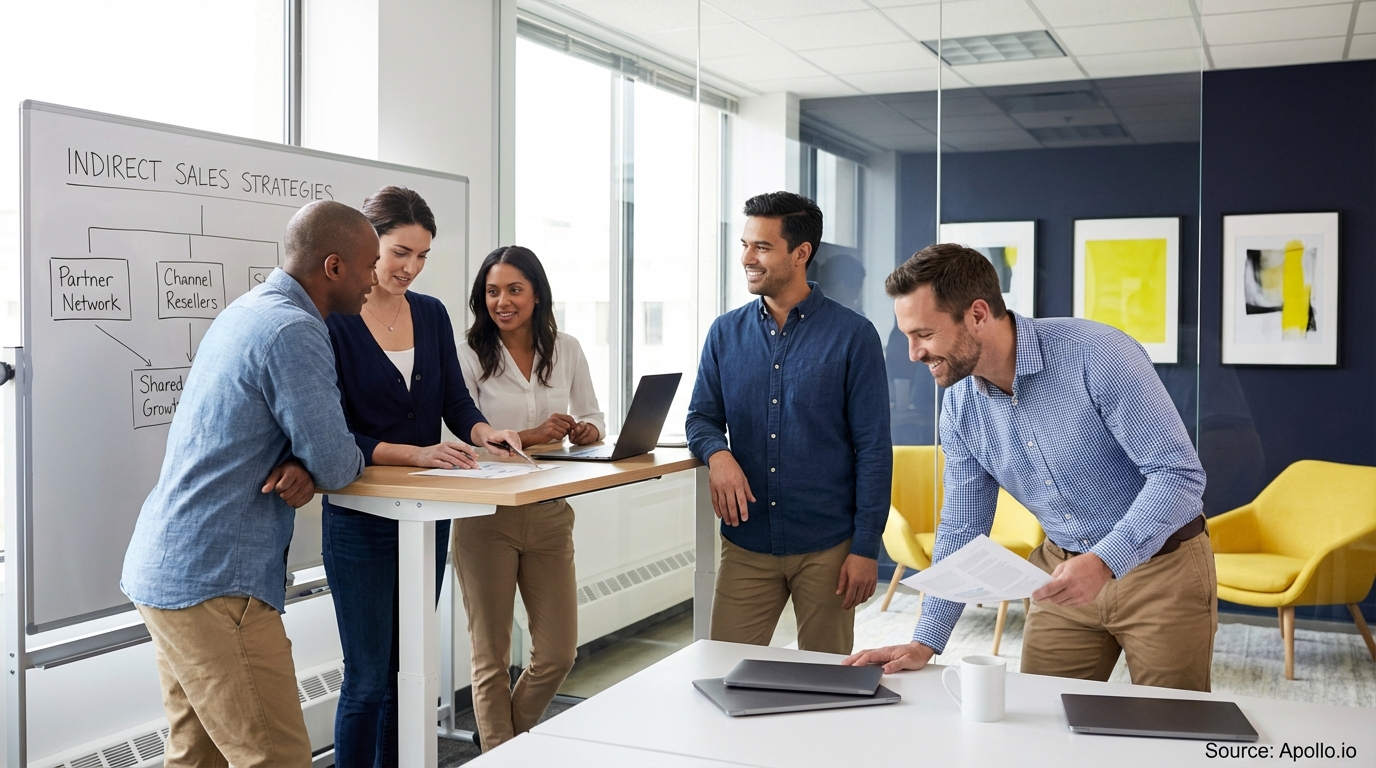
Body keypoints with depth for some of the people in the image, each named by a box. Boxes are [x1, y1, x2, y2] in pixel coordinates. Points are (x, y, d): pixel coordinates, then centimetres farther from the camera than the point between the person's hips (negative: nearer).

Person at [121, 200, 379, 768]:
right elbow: (336, 464, -16)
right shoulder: (294, 331, -17)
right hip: (214, 583, -10)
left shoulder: (247, 311, 14)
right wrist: (315, 468, 7)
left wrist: (304, 466, -3)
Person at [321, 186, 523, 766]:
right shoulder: (332, 320, -11)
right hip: (360, 520, -6)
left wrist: (483, 432, -15)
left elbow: (455, 400, 7)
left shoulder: (431, 315, 6)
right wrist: (415, 453, -27)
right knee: (368, 677, 0)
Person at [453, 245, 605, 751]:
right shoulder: (470, 356, -5)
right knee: (492, 657, 8)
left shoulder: (566, 350, 5)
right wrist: (530, 437, -24)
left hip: (550, 515, 4)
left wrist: (587, 432, -12)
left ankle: (514, 740, 34)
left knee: (559, 652, 10)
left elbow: (593, 417, 12)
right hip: (487, 517, -3)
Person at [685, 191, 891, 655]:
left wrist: (866, 548, -9)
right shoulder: (726, 333, 6)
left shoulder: (852, 336, -6)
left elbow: (873, 450, -6)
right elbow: (701, 417, 9)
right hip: (745, 545, 3)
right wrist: (717, 453, -15)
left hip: (827, 548, -2)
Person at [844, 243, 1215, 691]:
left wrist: (1104, 563, -36)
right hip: (1065, 571, 5)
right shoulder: (960, 406, -5)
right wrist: (925, 642, -4)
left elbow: (1179, 474, -24)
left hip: (1161, 566, -4)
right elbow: (961, 529, 2)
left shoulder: (1098, 356, -24)